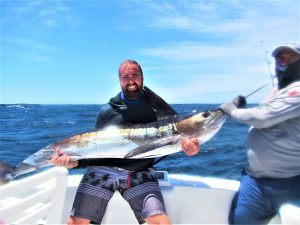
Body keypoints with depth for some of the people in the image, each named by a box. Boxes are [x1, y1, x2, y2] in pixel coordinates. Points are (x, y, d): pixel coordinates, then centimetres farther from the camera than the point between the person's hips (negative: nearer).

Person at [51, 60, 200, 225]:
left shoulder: (156, 106, 4)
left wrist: (190, 146, -18)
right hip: (103, 169, 1)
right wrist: (75, 161, -9)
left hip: (141, 174, 0)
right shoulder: (108, 111, 5)